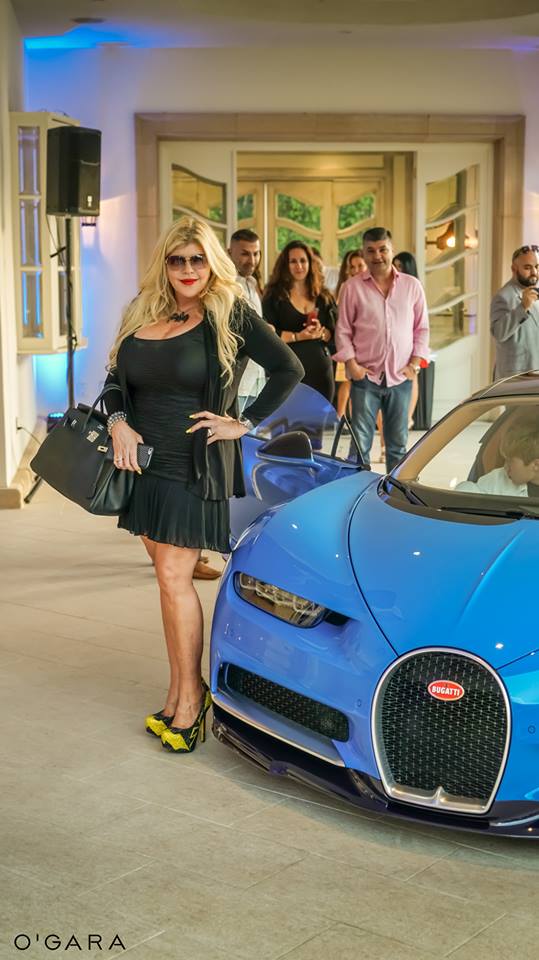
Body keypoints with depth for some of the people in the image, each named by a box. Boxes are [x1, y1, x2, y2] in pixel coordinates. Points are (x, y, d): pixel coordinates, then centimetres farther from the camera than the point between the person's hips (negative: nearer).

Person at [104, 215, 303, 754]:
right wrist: (118, 423, -3)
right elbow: (116, 380, 16)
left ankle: (189, 696, 4)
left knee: (174, 577, -8)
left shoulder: (231, 315, -5)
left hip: (196, 469, -6)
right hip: (145, 465, 6)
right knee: (168, 576, 10)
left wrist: (244, 424, -9)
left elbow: (289, 370, -7)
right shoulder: (142, 315, 11)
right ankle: (179, 694, 18)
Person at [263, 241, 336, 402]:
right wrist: (298, 337, -17)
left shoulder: (324, 297, 13)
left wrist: (321, 333, -11)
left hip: (320, 369, 3)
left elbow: (335, 332, 10)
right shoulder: (274, 296, 3)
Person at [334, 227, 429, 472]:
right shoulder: (353, 287, 2)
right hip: (366, 376, -2)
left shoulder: (412, 286, 7)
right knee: (360, 444, -2)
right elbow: (343, 330, 4)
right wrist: (352, 365, -5)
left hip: (401, 377, 2)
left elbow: (422, 328, 11)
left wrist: (415, 364, 1)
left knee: (398, 445, 8)